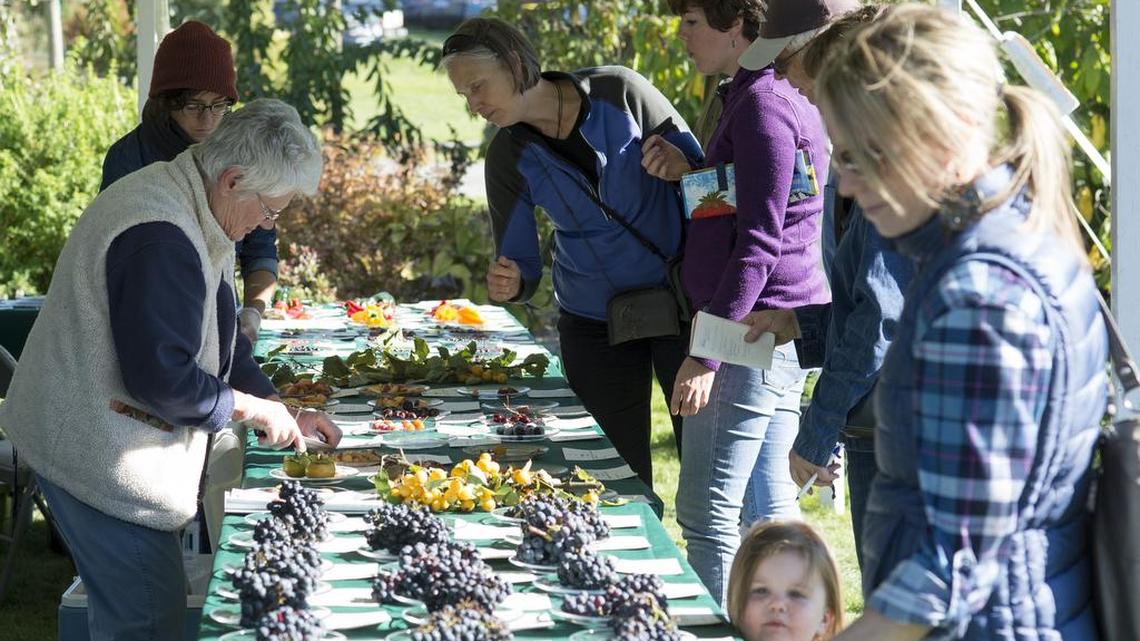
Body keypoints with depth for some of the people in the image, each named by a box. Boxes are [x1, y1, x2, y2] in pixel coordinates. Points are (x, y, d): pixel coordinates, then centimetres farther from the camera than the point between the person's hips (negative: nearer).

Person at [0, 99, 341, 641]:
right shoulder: (161, 240, -26)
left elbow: (218, 340, 18)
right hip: (99, 458, -11)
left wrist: (281, 412, 9)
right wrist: (254, 409, -14)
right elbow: (161, 377, -27)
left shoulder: (189, 212, 9)